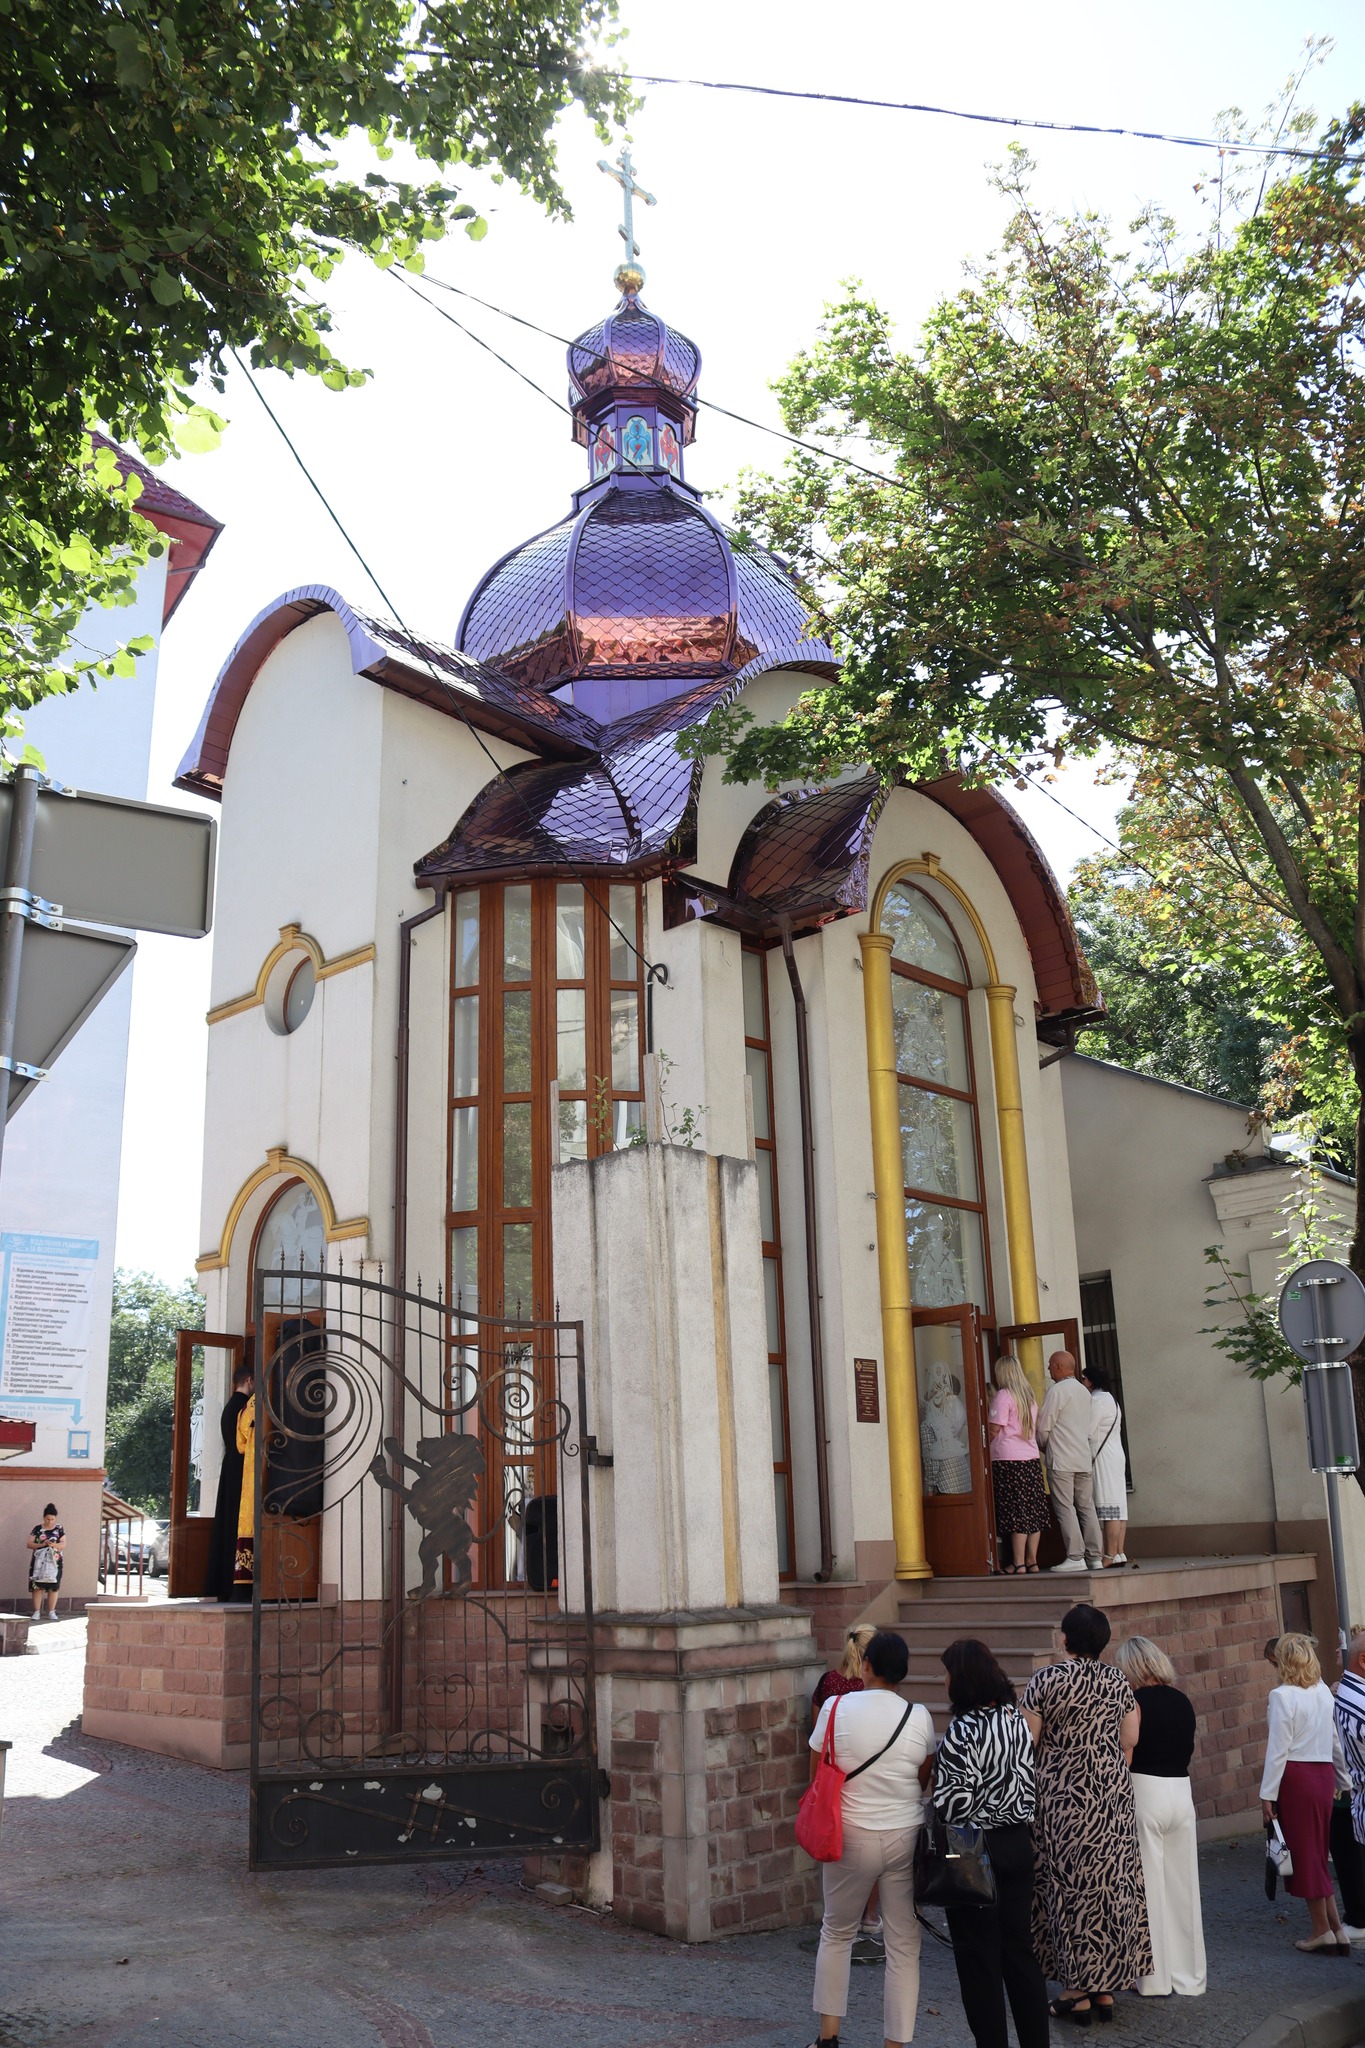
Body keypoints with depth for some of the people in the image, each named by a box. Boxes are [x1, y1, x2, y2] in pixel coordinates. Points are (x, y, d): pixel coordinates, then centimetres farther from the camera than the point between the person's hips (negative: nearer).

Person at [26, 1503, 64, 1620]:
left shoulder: (59, 1529, 5)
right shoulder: (37, 1528, 3)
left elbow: (64, 1544, 0)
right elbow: (29, 1544, -1)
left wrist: (54, 1545, -21)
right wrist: (42, 1544, -17)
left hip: (54, 1562, 0)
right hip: (39, 1562, 0)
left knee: (53, 1586, -2)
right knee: (37, 1586, -6)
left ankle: (51, 1612, 5)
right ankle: (37, 1612, 0)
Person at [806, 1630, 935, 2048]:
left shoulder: (835, 1709, -10)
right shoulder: (919, 1717, -7)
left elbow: (817, 1778, -1)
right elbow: (925, 1781, 6)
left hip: (852, 1836, 0)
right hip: (907, 1836, 0)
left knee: (836, 1934, 19)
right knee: (904, 1945, 9)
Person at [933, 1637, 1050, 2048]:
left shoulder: (962, 1731, -21)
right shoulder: (1017, 1720, 1)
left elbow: (954, 1801, -20)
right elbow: (1031, 1785, 7)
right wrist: (1021, 1830, 16)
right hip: (1018, 1844, 7)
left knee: (978, 1958, 7)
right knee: (1020, 1949, 17)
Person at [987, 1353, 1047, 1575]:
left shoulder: (1003, 1396, -8)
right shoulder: (1030, 1397, 14)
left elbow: (994, 1430, -9)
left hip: (1008, 1459, -7)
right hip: (1031, 1457, 7)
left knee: (1015, 1512, -6)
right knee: (1034, 1511, 7)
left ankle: (1019, 1564, -6)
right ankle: (1032, 1561, 10)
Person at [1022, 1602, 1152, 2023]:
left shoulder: (1045, 1680, -10)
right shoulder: (1119, 1681, 3)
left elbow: (1026, 1743, -8)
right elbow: (1129, 1741, 6)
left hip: (1063, 1795, -4)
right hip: (1113, 1795, 4)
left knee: (1069, 1885, 3)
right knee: (1111, 1882, 10)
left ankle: (1078, 1992, 8)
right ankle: (1105, 1988, 17)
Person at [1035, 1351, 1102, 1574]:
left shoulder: (1057, 1390, -11)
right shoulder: (1083, 1391, 14)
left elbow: (1044, 1426, -10)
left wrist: (1044, 1446, 10)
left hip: (1061, 1459, -8)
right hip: (1083, 1458, 8)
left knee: (1065, 1508, -5)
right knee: (1086, 1507, 9)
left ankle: (1075, 1557, -8)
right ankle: (1095, 1556, 8)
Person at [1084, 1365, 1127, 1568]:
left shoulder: (1097, 1400, -11)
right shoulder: (1110, 1399, 21)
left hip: (1103, 1458, -10)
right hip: (1116, 1455, 10)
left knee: (1108, 1508, -11)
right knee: (1118, 1507, 5)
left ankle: (1111, 1556, -14)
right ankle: (1119, 1553, 4)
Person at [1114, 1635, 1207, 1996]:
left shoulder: (1135, 1701, -12)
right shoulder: (1182, 1701, 6)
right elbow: (1188, 1748, 15)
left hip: (1144, 1792, -6)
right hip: (1181, 1791, 6)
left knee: (1149, 1885, 3)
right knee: (1181, 1885, 12)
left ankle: (1155, 1979, 9)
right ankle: (1188, 1976, 20)